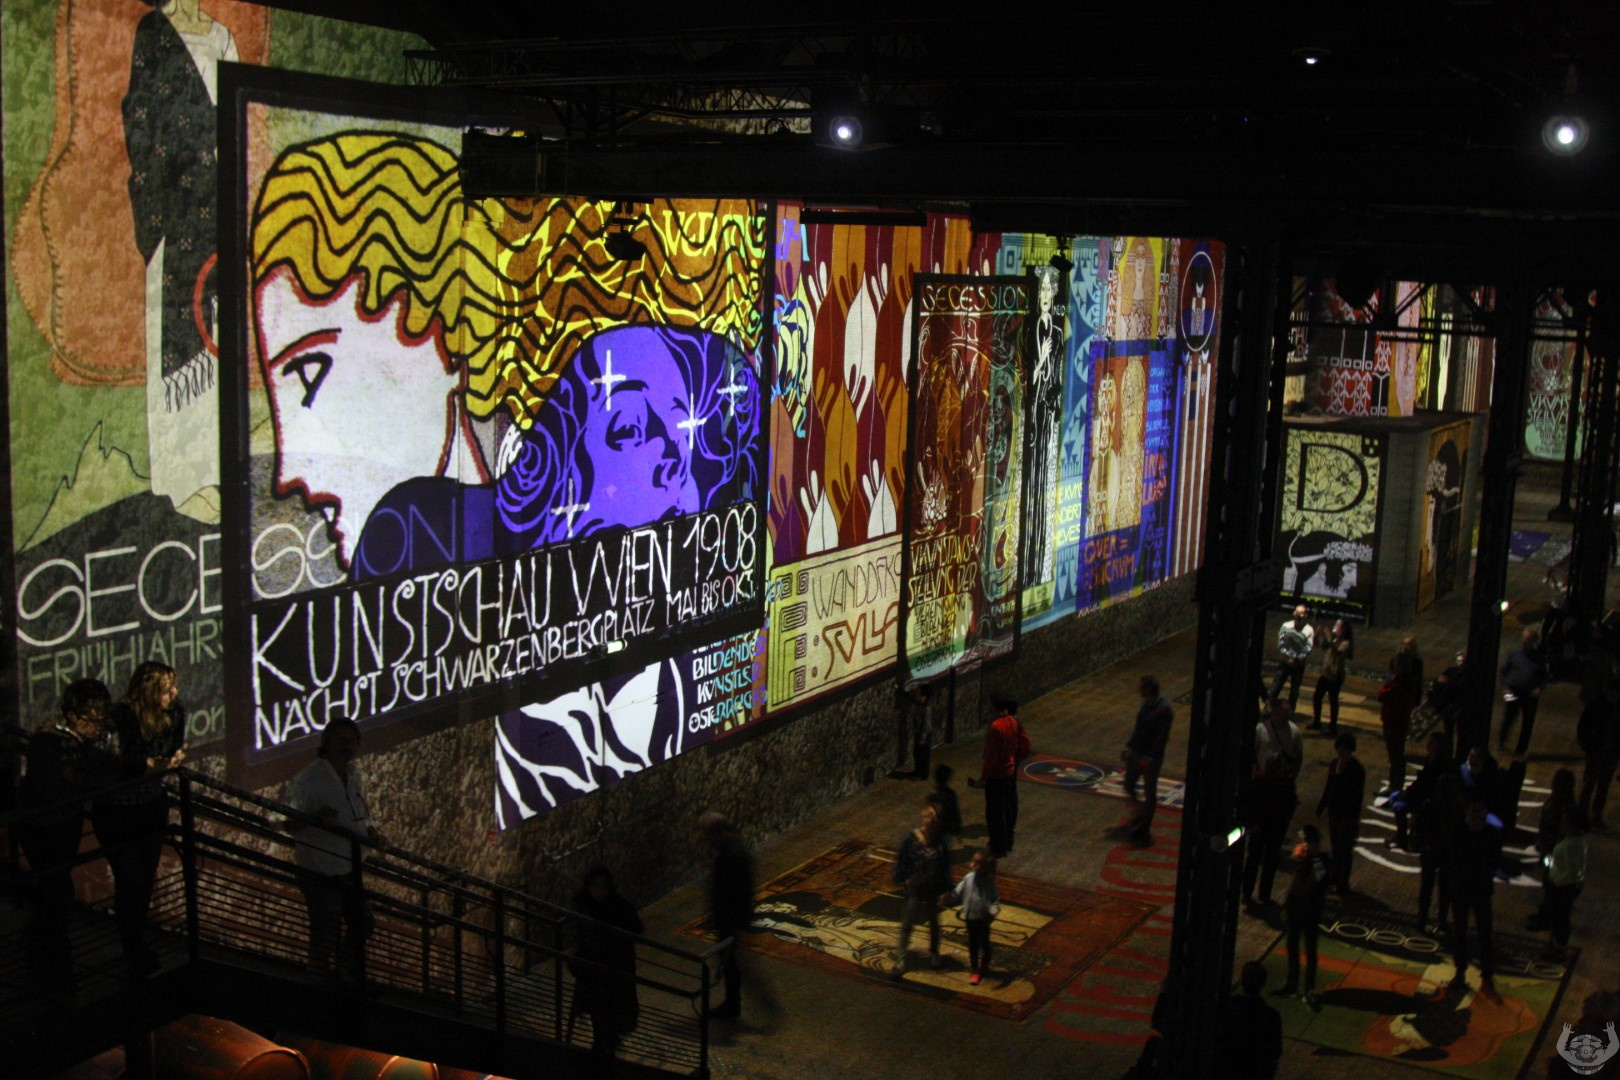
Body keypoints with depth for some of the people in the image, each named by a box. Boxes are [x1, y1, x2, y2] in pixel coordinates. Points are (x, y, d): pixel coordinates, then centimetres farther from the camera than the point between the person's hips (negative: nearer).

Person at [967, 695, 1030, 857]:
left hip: (996, 775, -8)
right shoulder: (1013, 722, -2)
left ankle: (999, 848, 14)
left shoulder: (995, 727, -27)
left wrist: (983, 778, -15)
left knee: (995, 812, 5)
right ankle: (1007, 845, 31)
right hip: (1010, 771, 8)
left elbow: (991, 756, -23)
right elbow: (1024, 745, 8)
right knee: (1007, 808, 19)